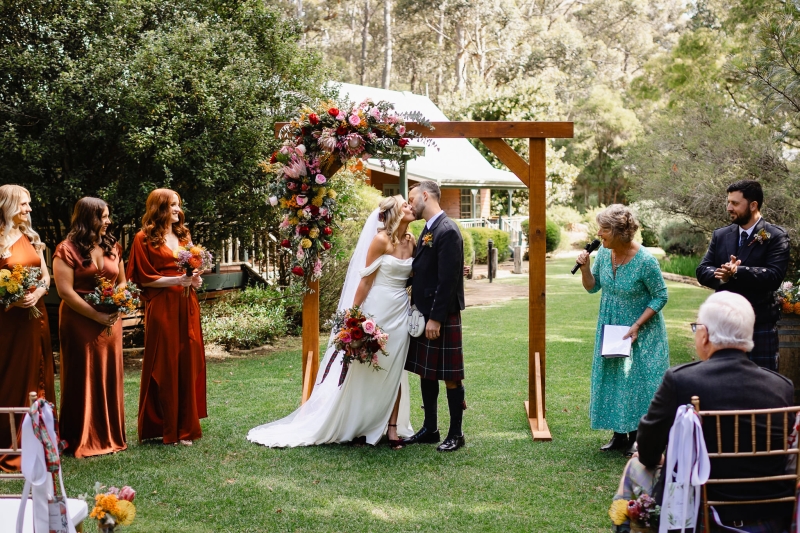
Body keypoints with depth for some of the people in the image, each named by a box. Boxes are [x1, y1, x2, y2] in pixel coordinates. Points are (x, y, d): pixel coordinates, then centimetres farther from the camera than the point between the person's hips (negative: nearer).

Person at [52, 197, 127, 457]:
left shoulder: (112, 246, 10)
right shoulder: (67, 250, -9)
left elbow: (122, 282, 15)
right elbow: (65, 291, -14)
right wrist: (97, 316, -17)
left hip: (111, 322, 6)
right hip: (80, 323, -5)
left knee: (110, 378, 8)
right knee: (83, 380, 0)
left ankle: (110, 435, 18)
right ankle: (82, 440, 9)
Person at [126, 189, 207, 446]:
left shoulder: (183, 235, 16)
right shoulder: (144, 238, -2)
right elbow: (144, 278, -5)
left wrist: (195, 278, 0)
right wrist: (177, 280, -15)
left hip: (187, 306, 6)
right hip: (161, 307, -6)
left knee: (189, 362, 5)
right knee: (165, 365, -1)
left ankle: (185, 424, 15)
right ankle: (166, 428, 8)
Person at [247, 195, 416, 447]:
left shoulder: (411, 240, 7)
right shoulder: (381, 240, -11)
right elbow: (365, 280, -10)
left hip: (400, 313, 6)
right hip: (377, 310, -6)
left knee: (394, 371, 8)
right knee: (364, 369, 5)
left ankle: (392, 427, 14)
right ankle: (353, 425, 17)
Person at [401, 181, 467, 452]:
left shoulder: (447, 231, -16)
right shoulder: (428, 230, 13)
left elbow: (448, 280, -20)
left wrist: (436, 318, -20)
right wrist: (420, 312, 13)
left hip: (442, 318, -9)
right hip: (423, 313, 9)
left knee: (450, 376, 1)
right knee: (425, 372, 14)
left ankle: (456, 433, 12)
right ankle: (430, 429, 25)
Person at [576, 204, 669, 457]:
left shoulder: (645, 261, -24)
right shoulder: (604, 253, -8)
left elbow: (660, 297, -15)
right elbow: (592, 287, 4)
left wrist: (637, 326, -20)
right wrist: (584, 267, -15)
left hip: (642, 331, -6)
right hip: (611, 328, 6)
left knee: (638, 380, 0)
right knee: (611, 379, 10)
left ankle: (638, 438, 12)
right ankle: (619, 434, 23)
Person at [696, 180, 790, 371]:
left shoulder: (775, 236, -7)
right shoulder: (720, 235, 8)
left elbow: (774, 276, -18)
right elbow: (702, 271, 3)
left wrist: (736, 272, -26)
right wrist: (721, 276, -18)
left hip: (760, 326, -4)